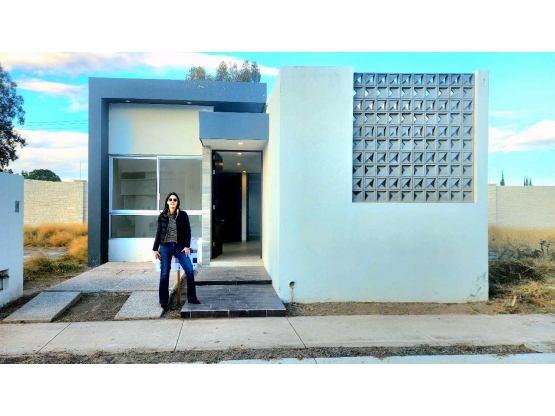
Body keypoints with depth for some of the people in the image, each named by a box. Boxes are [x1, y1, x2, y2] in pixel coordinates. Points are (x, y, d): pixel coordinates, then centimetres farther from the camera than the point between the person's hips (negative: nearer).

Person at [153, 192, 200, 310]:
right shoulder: (162, 216, 3)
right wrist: (155, 248, 4)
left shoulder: (183, 215, 1)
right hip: (165, 247, 0)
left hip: (179, 246, 0)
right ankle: (163, 302, 15)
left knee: (190, 270, -8)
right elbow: (158, 233, 7)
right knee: (164, 274, 3)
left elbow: (187, 231, 2)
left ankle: (191, 298, 7)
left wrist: (187, 246, -7)